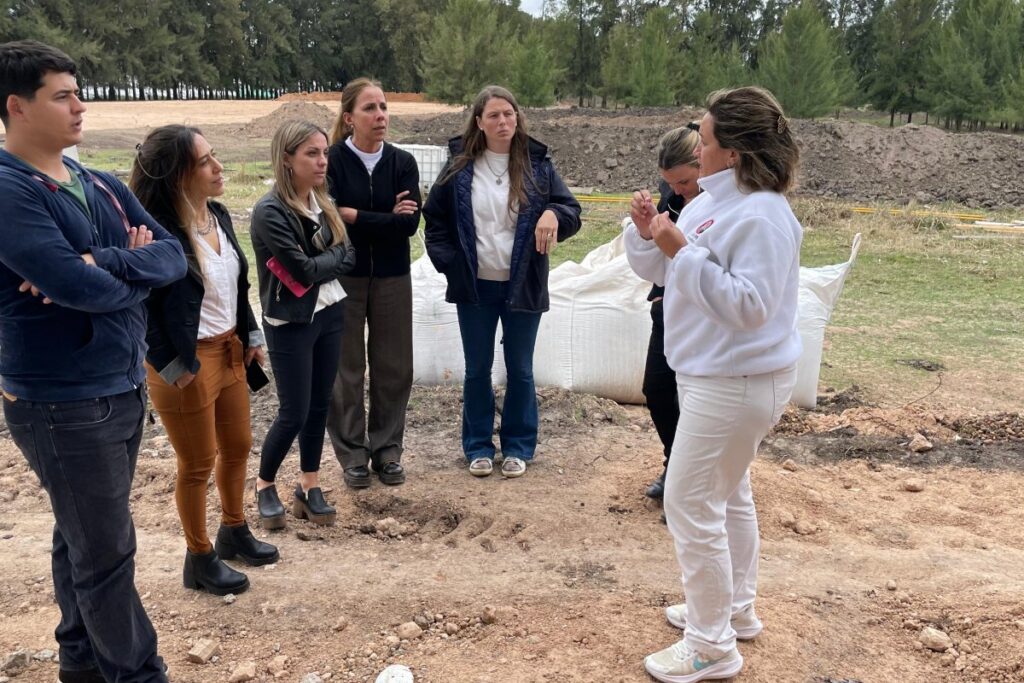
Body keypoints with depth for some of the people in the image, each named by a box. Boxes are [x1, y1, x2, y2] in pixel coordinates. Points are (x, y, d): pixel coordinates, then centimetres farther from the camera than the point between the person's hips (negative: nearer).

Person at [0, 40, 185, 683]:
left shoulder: (102, 186, 8)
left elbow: (175, 255, -2)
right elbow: (79, 287, -27)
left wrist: (102, 263, -19)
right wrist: (136, 269, -6)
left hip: (126, 387, 7)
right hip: (64, 404, -7)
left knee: (84, 538, 21)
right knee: (107, 552, 4)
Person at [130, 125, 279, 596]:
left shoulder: (218, 215, 3)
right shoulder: (157, 232, -23)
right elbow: (141, 308, -21)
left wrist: (251, 336, 12)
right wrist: (171, 366, -18)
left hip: (228, 351, 8)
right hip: (186, 364, -8)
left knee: (238, 445, 20)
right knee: (198, 464, 7)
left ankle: (234, 531, 43)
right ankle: (199, 558, 28)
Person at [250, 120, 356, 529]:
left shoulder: (322, 201, 6)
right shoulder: (270, 212, -17)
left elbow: (348, 255, 6)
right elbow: (304, 271, -20)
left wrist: (320, 263, -9)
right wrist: (335, 256, -6)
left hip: (330, 314, 6)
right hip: (290, 324, -6)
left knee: (319, 405, 11)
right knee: (294, 412, 1)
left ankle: (309, 488, 25)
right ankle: (264, 486, 24)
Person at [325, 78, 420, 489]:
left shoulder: (402, 162, 1)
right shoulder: (332, 161, -7)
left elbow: (410, 223, -11)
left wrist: (354, 216, -15)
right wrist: (385, 219, -14)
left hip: (391, 278, 3)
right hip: (343, 276, -2)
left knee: (393, 366, 8)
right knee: (346, 368, 5)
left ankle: (388, 450, 23)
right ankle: (353, 455, 19)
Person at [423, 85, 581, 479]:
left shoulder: (537, 166, 0)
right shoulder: (460, 169, 1)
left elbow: (572, 211, -1)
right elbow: (435, 219, 8)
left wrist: (554, 214, -24)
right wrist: (448, 262, -4)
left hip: (522, 287, 0)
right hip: (475, 287, 1)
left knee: (520, 370, 9)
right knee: (477, 369, 10)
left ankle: (518, 446, 24)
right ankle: (478, 446, 25)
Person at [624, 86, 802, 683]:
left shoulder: (763, 215, -21)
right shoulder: (711, 202, 9)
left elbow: (747, 306, -28)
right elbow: (662, 271, 14)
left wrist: (683, 251, -29)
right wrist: (648, 233, -5)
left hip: (736, 383, -10)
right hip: (717, 376, 10)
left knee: (690, 504, -4)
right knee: (728, 494, 21)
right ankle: (735, 608, 40)